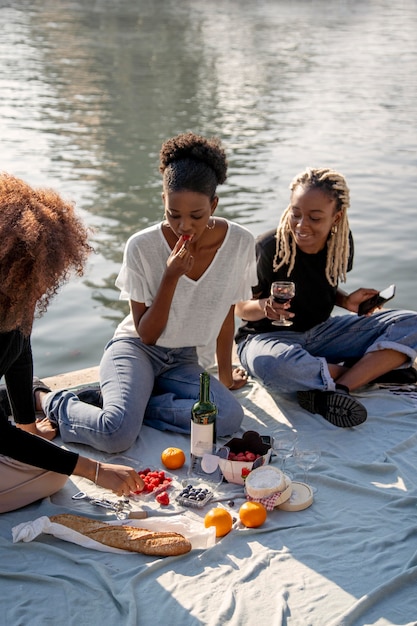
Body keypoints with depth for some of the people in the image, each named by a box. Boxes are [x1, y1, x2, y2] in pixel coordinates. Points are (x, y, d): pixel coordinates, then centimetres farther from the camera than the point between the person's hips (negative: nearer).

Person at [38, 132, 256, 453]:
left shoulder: (240, 243, -10)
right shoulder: (143, 246, -16)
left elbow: (226, 314, 6)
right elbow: (147, 334, -12)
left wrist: (225, 374, 15)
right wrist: (171, 277, -25)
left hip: (186, 363, 4)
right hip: (137, 349, -3)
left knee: (230, 416, -28)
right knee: (117, 434, -31)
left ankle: (119, 402, -11)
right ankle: (50, 401, 0)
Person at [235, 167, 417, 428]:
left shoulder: (342, 241, -6)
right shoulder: (269, 248, -20)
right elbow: (241, 308, -10)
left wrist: (346, 300, -9)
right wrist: (264, 307, -33)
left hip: (321, 332, 5)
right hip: (269, 336, -4)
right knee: (271, 366, -44)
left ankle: (332, 391, -26)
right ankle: (376, 367, -17)